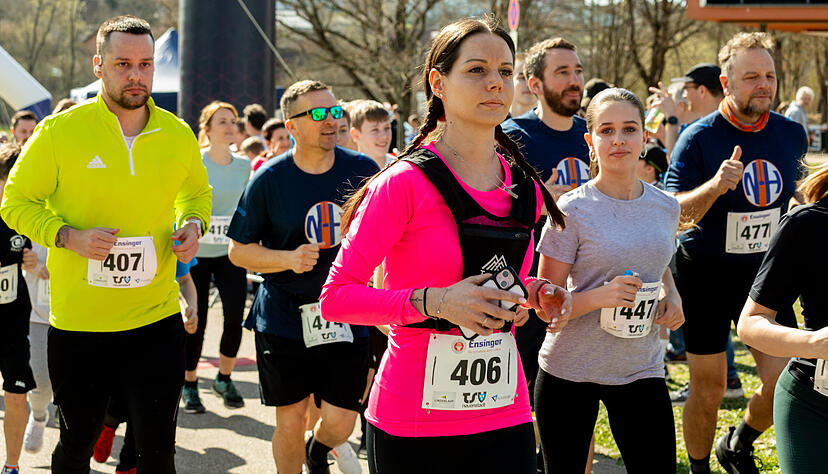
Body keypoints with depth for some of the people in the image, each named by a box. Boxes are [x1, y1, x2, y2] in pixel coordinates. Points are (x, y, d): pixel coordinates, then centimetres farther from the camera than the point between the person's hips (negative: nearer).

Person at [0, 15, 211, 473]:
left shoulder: (178, 135, 1)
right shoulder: (60, 131, -9)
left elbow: (196, 193, 21)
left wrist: (192, 224, -1)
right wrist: (68, 237, -17)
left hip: (156, 320, 2)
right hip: (77, 324, -2)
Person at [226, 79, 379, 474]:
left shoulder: (363, 171, 0)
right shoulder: (269, 179, -5)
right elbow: (238, 251, -1)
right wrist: (289, 259, -17)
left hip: (348, 319, 1)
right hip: (285, 319, -1)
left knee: (340, 421, 0)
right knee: (290, 418, 5)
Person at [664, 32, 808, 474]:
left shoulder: (791, 133, 1)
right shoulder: (700, 137, -12)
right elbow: (671, 212, -16)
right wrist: (715, 185, -30)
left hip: (764, 272, 4)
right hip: (706, 275, -4)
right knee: (708, 388, 3)